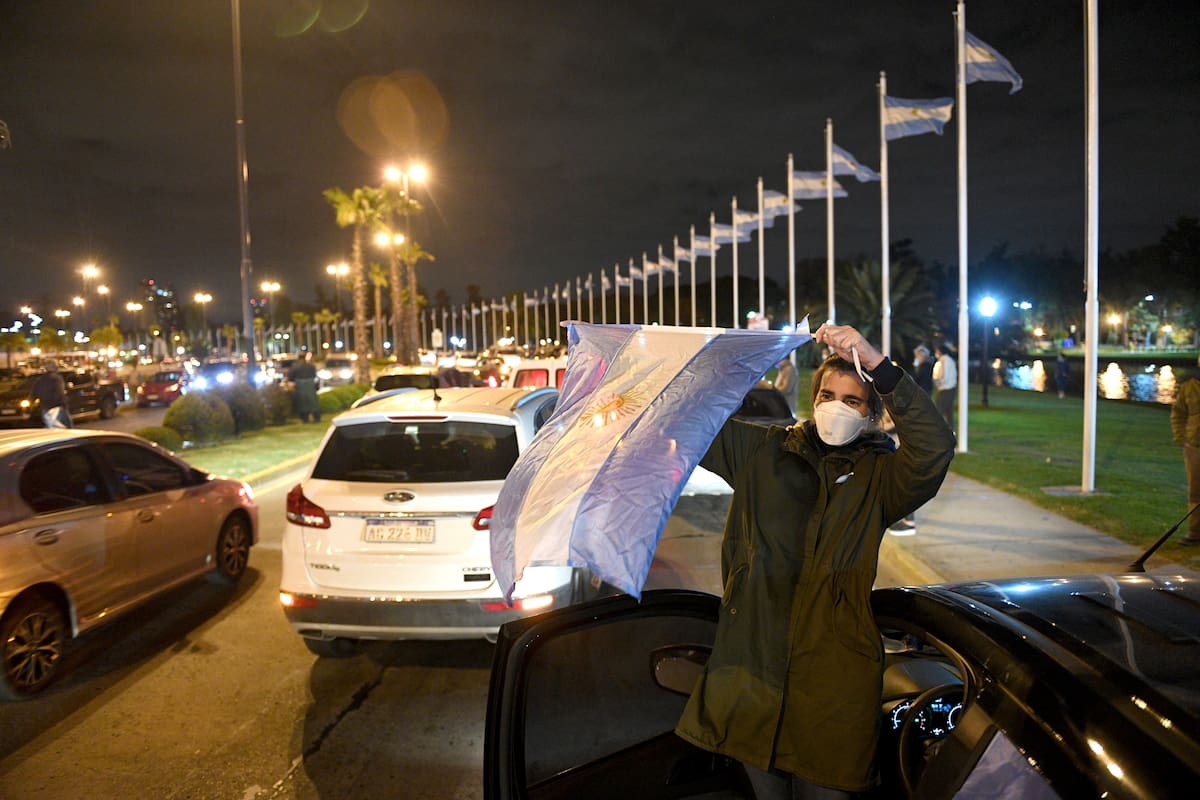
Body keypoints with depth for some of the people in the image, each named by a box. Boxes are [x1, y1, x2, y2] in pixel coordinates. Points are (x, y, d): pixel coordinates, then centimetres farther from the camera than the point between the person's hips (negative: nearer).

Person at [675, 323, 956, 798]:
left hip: (833, 678, -2)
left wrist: (876, 364, -26)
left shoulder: (877, 475, 1)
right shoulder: (763, 452, 7)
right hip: (751, 656, 2)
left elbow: (935, 448, -18)